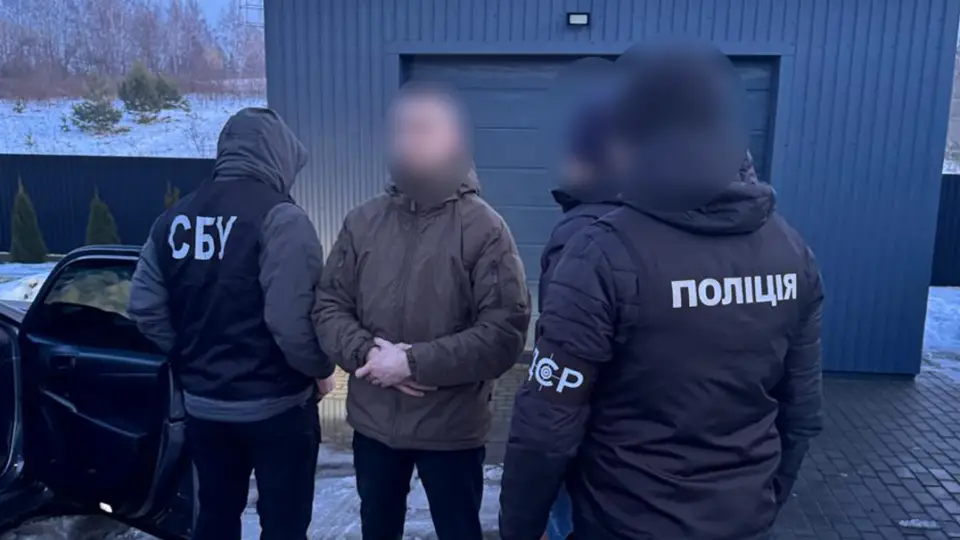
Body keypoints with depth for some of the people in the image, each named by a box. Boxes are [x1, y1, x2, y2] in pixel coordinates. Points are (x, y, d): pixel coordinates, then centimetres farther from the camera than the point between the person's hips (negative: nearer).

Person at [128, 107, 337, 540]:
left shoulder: (175, 217, 4)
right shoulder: (280, 217, -16)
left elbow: (145, 308, 5)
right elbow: (289, 320, -24)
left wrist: (191, 358, 15)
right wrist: (321, 369, -7)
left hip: (202, 402, 7)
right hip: (275, 405, -6)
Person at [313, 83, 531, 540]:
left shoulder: (483, 227, -13)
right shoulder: (362, 221, 0)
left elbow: (505, 332, -18)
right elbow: (328, 305, 3)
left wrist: (414, 362, -21)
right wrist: (365, 353, -16)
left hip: (452, 426, -3)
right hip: (373, 420, 4)